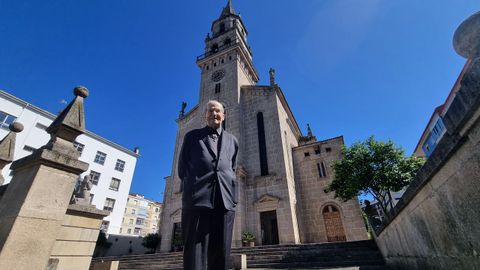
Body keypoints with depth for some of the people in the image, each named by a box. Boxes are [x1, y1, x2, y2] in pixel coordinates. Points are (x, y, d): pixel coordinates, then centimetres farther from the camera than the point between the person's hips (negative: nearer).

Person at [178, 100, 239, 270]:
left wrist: (231, 191, 13)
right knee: (195, 252, -1)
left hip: (225, 200, 2)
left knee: (221, 255, 5)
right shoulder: (192, 136, 15)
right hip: (197, 198, -2)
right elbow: (182, 168, 14)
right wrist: (192, 188, 7)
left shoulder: (232, 141, 21)